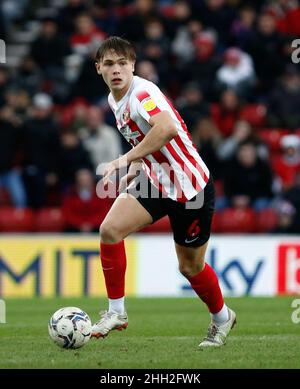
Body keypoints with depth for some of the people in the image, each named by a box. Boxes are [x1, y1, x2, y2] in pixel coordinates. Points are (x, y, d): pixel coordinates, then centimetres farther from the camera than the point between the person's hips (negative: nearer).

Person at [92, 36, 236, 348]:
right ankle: (116, 312, -7)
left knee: (190, 266, 6)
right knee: (110, 229, -17)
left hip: (189, 186, -7)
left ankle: (221, 317, 36)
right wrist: (137, 168, 12)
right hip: (154, 181, 7)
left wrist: (127, 159, -39)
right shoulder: (115, 100, 6)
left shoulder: (142, 93, -23)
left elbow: (167, 128, -43)